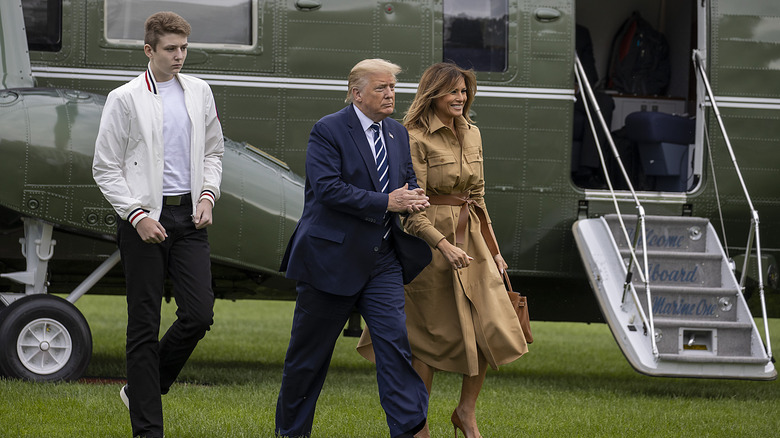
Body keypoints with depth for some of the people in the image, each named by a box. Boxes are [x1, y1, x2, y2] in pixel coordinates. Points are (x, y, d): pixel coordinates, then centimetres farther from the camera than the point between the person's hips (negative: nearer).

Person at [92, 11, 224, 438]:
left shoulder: (199, 92, 9)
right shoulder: (125, 99, -4)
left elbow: (213, 151, 20)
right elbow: (105, 168, -4)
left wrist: (207, 196, 4)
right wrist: (137, 215, -12)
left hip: (189, 216, 4)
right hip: (144, 219, -4)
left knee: (199, 314, -6)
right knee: (144, 325, -1)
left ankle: (140, 388, 17)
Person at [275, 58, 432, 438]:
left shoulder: (398, 134, 11)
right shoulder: (328, 131, -10)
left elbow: (408, 180, 17)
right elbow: (328, 188, -20)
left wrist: (412, 199, -8)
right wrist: (387, 202, -22)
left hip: (382, 260, 5)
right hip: (331, 258, -5)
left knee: (395, 340, -9)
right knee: (310, 350, 7)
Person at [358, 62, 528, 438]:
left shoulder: (472, 135, 11)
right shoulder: (416, 139, -12)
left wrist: (492, 247, 16)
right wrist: (444, 246, -26)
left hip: (471, 238, 7)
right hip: (430, 240, -6)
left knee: (494, 328, -2)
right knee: (431, 336, -1)